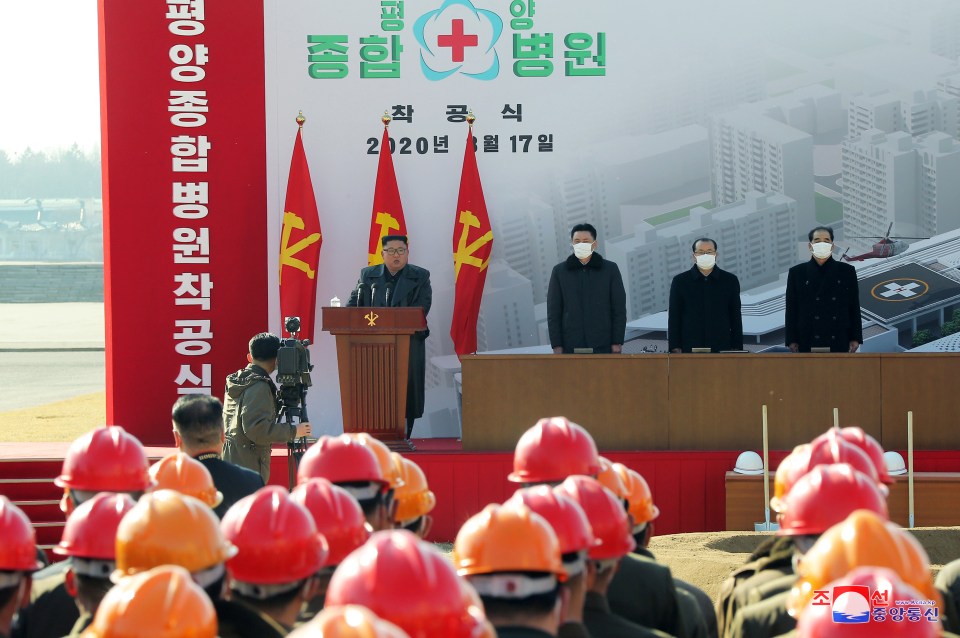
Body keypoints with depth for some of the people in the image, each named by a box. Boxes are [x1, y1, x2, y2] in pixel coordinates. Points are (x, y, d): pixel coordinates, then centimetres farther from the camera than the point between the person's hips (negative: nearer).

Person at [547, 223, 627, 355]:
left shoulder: (610, 269, 3)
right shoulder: (559, 271, 5)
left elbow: (619, 309, 3)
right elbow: (553, 312, 5)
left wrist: (617, 343, -3)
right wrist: (556, 346, -2)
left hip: (603, 347, 0)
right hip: (571, 348, 0)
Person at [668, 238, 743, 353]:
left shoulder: (730, 280, 8)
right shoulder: (680, 281, 6)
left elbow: (736, 317, 10)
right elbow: (674, 318, 6)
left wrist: (737, 348, 5)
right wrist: (675, 348, -2)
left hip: (722, 348, 1)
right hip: (690, 348, -1)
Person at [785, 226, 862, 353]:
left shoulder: (846, 271, 7)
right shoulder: (797, 273, 6)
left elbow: (854, 307, 8)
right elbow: (791, 309, 5)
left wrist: (855, 338, 2)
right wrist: (792, 340, -1)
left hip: (839, 342, 1)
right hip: (808, 344, -1)